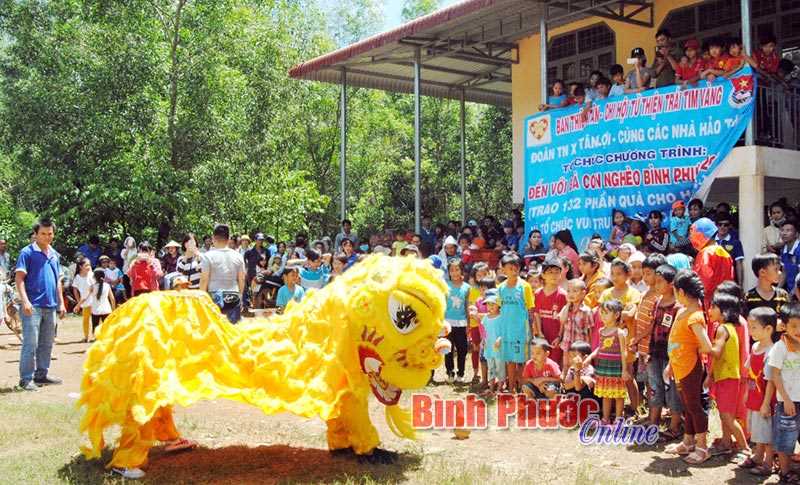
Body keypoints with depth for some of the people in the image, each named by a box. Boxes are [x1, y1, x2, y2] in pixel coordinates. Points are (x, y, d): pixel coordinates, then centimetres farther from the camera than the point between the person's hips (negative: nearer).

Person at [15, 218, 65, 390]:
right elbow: (19, 278, -11)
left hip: (50, 306, 7)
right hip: (33, 306, -7)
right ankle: (26, 379, 0)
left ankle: (41, 374, 24)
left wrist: (61, 303, 17)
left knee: (47, 344, 13)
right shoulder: (28, 252, -5)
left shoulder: (54, 254, 14)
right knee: (30, 344, -6)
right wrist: (25, 300, -21)